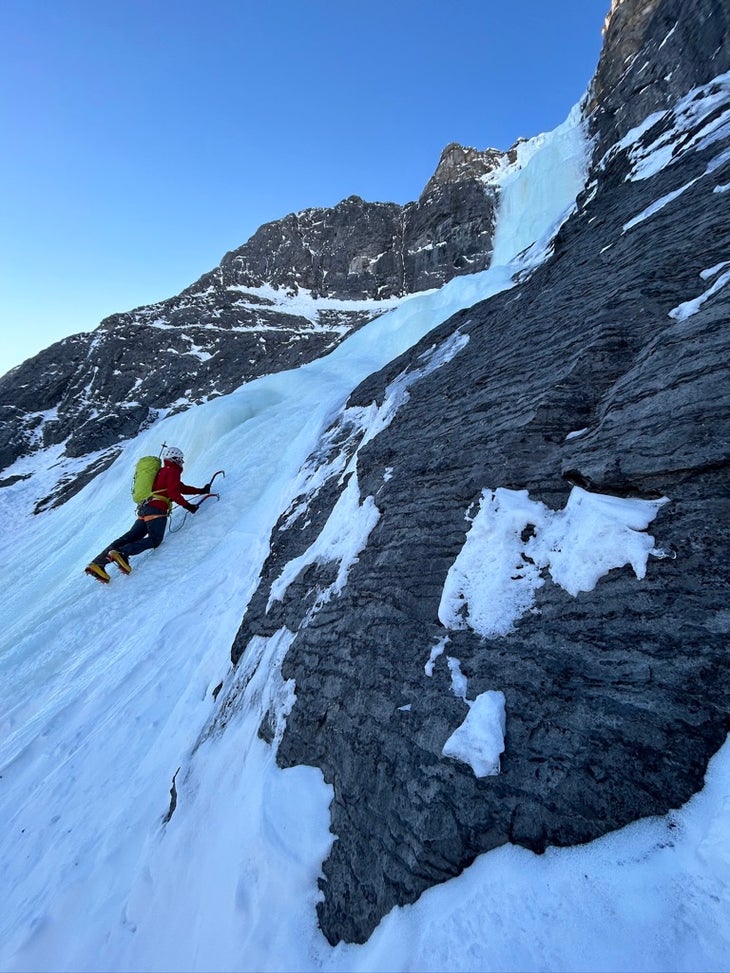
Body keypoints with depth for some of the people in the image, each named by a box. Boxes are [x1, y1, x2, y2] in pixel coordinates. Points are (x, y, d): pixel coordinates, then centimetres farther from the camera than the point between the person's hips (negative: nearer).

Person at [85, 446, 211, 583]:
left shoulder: (163, 471, 30)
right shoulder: (173, 471, 2)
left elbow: (182, 487, 35)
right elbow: (173, 492, -11)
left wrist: (201, 490, 35)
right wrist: (188, 506, -7)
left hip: (144, 509, 9)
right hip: (156, 509, -9)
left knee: (130, 537, 0)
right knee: (155, 540, -14)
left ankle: (98, 563, -8)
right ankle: (122, 553, -28)